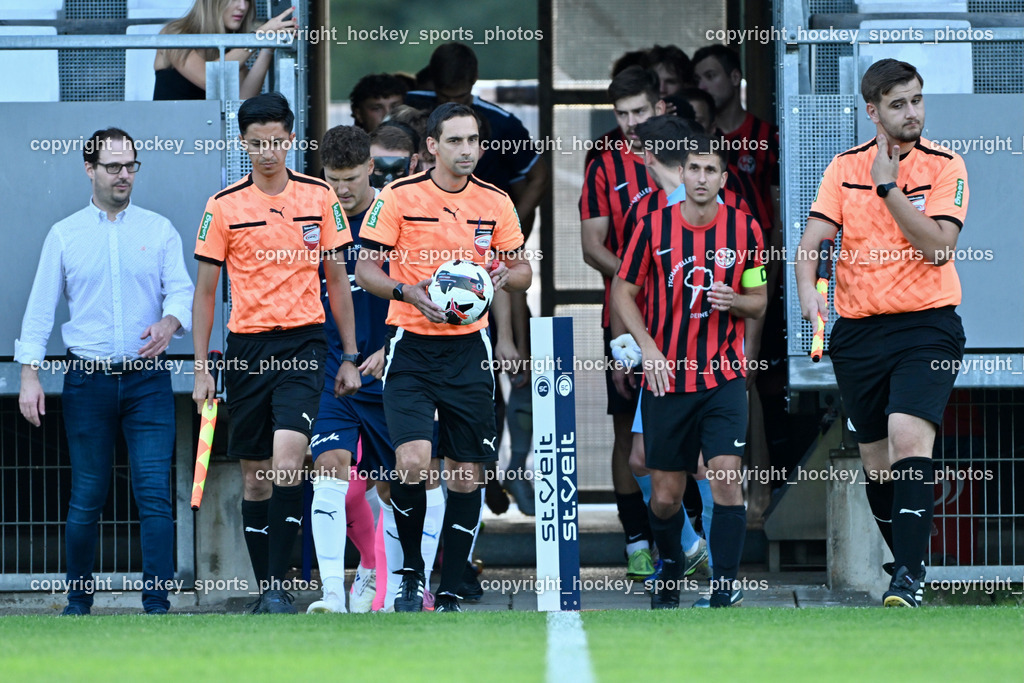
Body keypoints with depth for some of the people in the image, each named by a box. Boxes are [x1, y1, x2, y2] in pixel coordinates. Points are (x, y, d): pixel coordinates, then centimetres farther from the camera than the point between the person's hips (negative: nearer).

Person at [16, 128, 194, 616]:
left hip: (148, 378, 0)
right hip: (88, 380, 0)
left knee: (154, 493, -10)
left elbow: (182, 289, 2)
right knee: (86, 497, 3)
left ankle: (157, 603, -10)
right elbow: (40, 308, 7)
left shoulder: (159, 230, 8)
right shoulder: (64, 235, 8)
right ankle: (78, 600, 15)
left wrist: (168, 323, -20)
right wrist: (30, 374, -1)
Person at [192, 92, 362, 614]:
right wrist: (201, 368, 1)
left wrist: (350, 357, 7)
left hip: (303, 344, -1)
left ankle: (279, 586, -15)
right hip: (247, 349, 1)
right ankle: (264, 589, 16)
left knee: (287, 463, -18)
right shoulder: (224, 207, 0)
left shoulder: (319, 198, 3)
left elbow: (337, 280, 10)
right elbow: (205, 291, 5)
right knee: (255, 474, 6)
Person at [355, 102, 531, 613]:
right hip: (411, 346, -3)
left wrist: (506, 275, -10)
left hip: (468, 348, 3)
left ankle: (449, 594, 11)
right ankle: (411, 575, 3)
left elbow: (522, 271, 13)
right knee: (413, 461, -19)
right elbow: (365, 269, -2)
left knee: (466, 475, 2)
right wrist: (407, 292, -20)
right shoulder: (398, 198, -4)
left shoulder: (496, 203, 6)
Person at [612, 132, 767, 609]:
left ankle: (723, 593, -13)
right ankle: (669, 567, 35)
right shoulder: (653, 227, -1)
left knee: (726, 479, -16)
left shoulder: (744, 229, 1)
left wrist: (735, 301, -13)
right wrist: (648, 347, -8)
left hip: (724, 377, -1)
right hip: (666, 379, 1)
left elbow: (758, 301, 10)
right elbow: (623, 292, 6)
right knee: (666, 495, 6)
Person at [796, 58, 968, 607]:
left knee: (909, 439, -22)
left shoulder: (945, 166, -1)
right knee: (876, 462, 7)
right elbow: (812, 240, 0)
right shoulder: (845, 167, 7)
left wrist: (888, 188, -15)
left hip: (927, 327, -4)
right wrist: (808, 290, -20)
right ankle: (908, 566, 25)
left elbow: (937, 247, -13)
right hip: (857, 330, 4)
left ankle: (909, 578, -26)